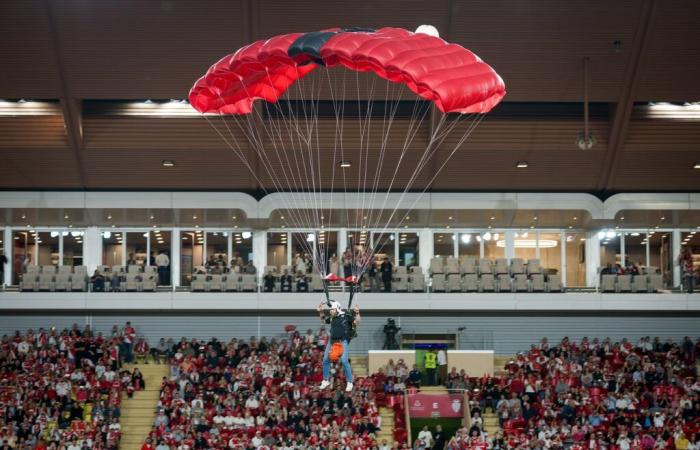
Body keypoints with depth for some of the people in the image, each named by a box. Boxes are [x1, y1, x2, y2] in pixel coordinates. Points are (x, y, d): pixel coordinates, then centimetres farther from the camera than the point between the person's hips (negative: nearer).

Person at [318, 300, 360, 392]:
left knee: (344, 360, -17)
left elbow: (356, 323, -8)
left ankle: (349, 382, -5)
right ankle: (326, 380, 26)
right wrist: (321, 311, 14)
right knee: (326, 360, 9)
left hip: (343, 341, -6)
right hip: (332, 340, 6)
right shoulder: (331, 317, 7)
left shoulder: (346, 315, -9)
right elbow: (323, 320, 26)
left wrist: (357, 313, -21)